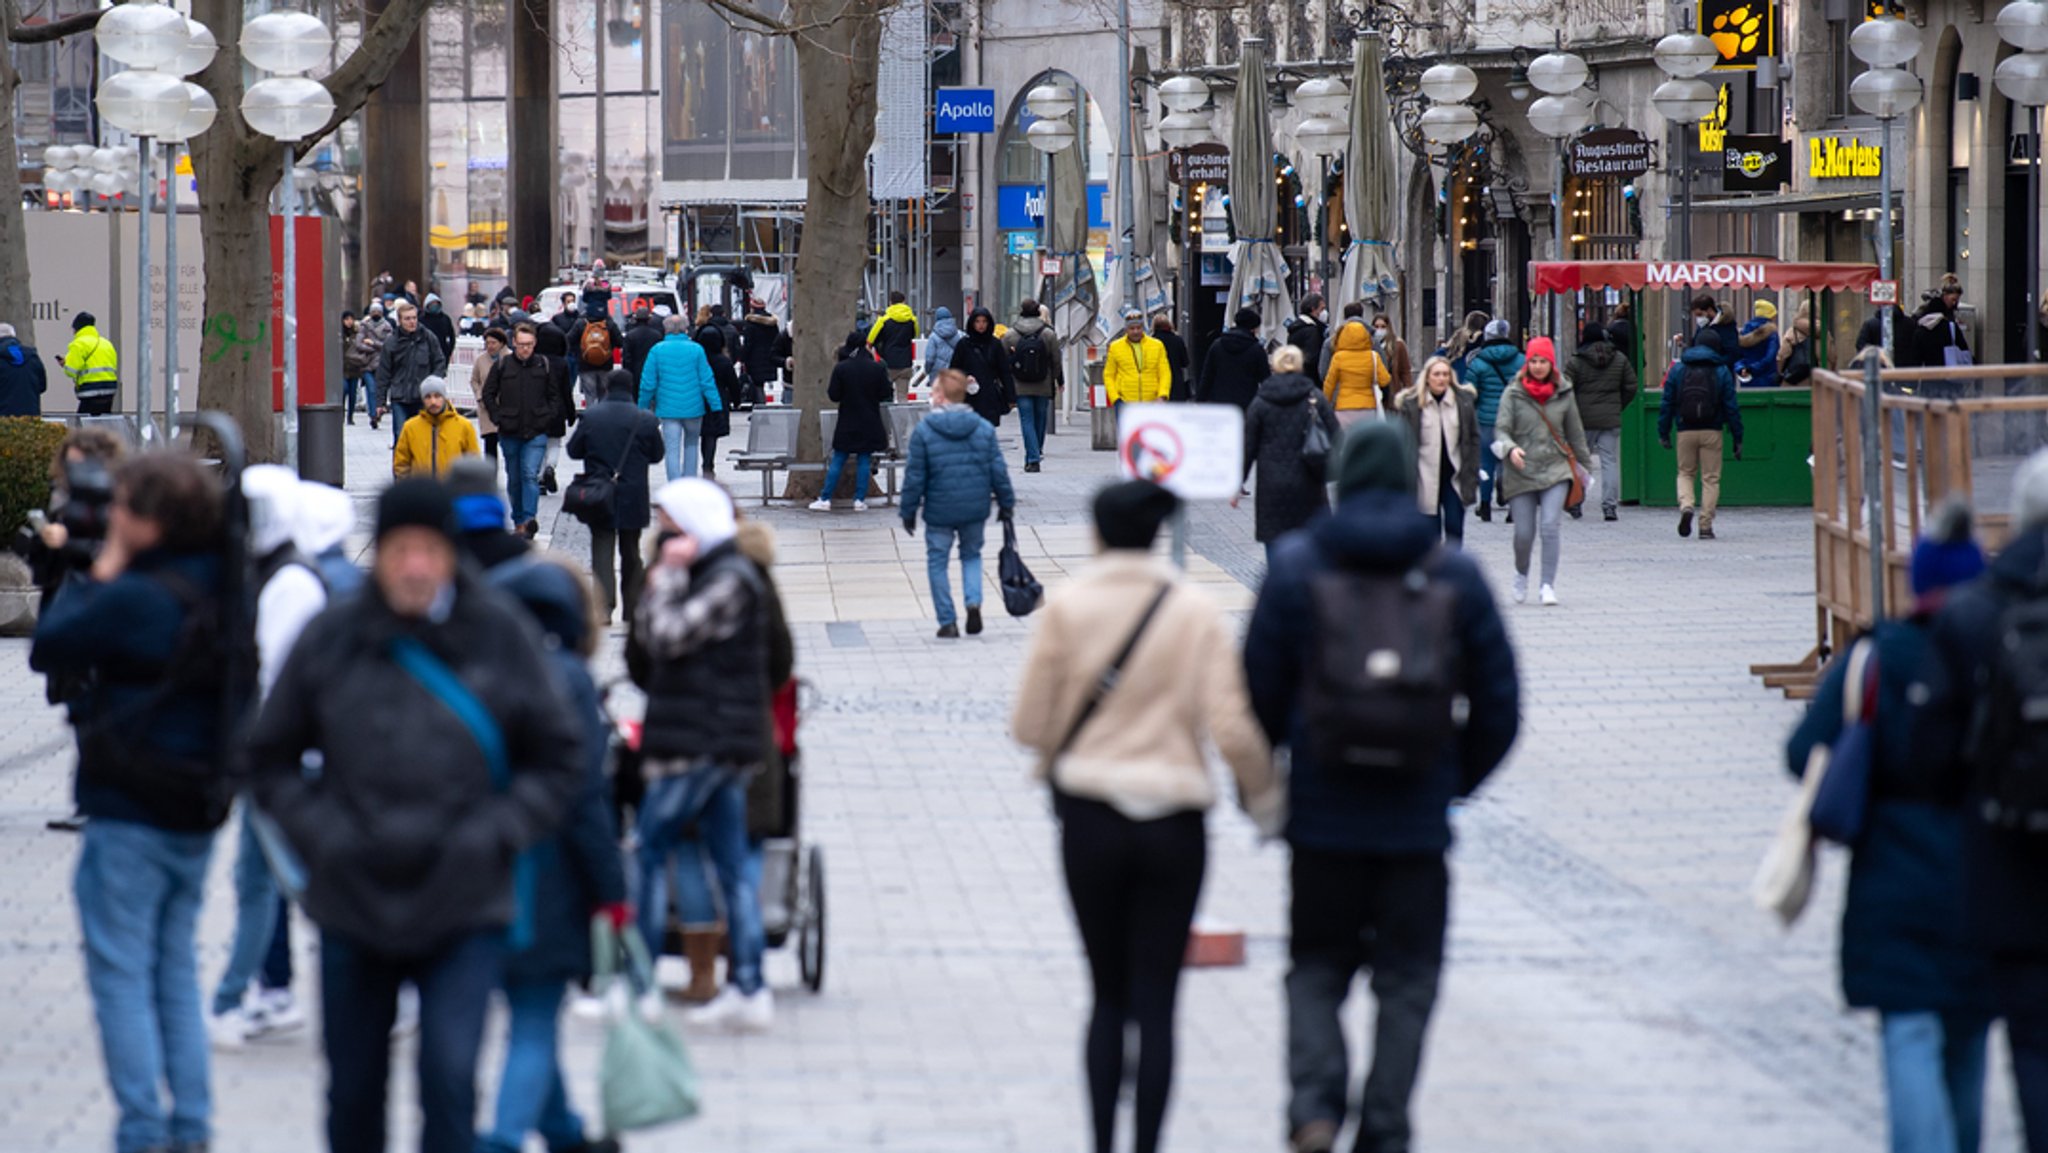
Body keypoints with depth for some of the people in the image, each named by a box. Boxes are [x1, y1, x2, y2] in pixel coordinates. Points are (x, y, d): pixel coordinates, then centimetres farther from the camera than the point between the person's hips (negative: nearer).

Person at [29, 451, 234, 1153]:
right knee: (176, 969, 15)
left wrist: (99, 574, -3)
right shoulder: (218, 591, 4)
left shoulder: (134, 599, -20)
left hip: (130, 815, -8)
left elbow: (48, 648, -9)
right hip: (199, 811, 8)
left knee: (120, 974, -1)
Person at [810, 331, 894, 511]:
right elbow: (885, 394, -3)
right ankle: (860, 500, 6)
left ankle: (825, 499, 4)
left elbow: (834, 395, -7)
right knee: (864, 461, 7)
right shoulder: (878, 368, -7)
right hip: (870, 424, 1)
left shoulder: (840, 368, -10)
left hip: (847, 424, -1)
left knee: (837, 461, 5)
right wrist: (892, 389, 19)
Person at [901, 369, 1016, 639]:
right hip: (975, 509, 3)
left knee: (937, 562, 10)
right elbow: (998, 471, 3)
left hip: (939, 510, -3)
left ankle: (947, 622, 9)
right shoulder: (984, 429, 0)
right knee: (972, 555, 22)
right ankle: (974, 603, -1)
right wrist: (1006, 503, 14)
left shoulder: (924, 431, -9)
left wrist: (909, 511, 3)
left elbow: (915, 476, -6)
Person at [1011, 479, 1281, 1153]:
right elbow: (1232, 729, -8)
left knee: (1108, 997, 13)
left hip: (1090, 818, 0)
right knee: (1156, 1005, 3)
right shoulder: (1197, 614, -2)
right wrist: (1265, 800, 8)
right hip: (1175, 824, 0)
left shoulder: (1067, 609, -4)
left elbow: (1029, 725, -4)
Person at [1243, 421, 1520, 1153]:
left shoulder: (1296, 568, -3)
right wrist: (1458, 783, 17)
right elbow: (1499, 707, 3)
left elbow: (1260, 691, -2)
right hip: (1419, 820, 0)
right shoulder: (1456, 576, 0)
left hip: (1322, 815, 0)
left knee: (1316, 968, 13)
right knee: (1407, 980, 10)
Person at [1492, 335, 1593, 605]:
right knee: (1524, 533, 0)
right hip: (1521, 472, -1)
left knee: (1551, 525, -15)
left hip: (1555, 469, 1)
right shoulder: (1514, 393, 0)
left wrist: (1583, 463, 20)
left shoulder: (1563, 394, 6)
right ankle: (1521, 576, 29)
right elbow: (1501, 429, -5)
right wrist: (1510, 449, -25)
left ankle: (1548, 585, -10)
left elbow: (1575, 433, 16)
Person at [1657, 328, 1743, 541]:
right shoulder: (1722, 371, 1)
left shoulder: (1677, 369, 5)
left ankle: (1685, 506, -13)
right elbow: (1732, 406, -1)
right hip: (1712, 432, -1)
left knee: (1685, 473, 15)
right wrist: (1737, 437, 3)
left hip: (1686, 431, 1)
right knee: (1710, 478, 5)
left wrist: (1663, 433, 10)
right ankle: (1706, 525, 1)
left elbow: (1667, 403, 4)